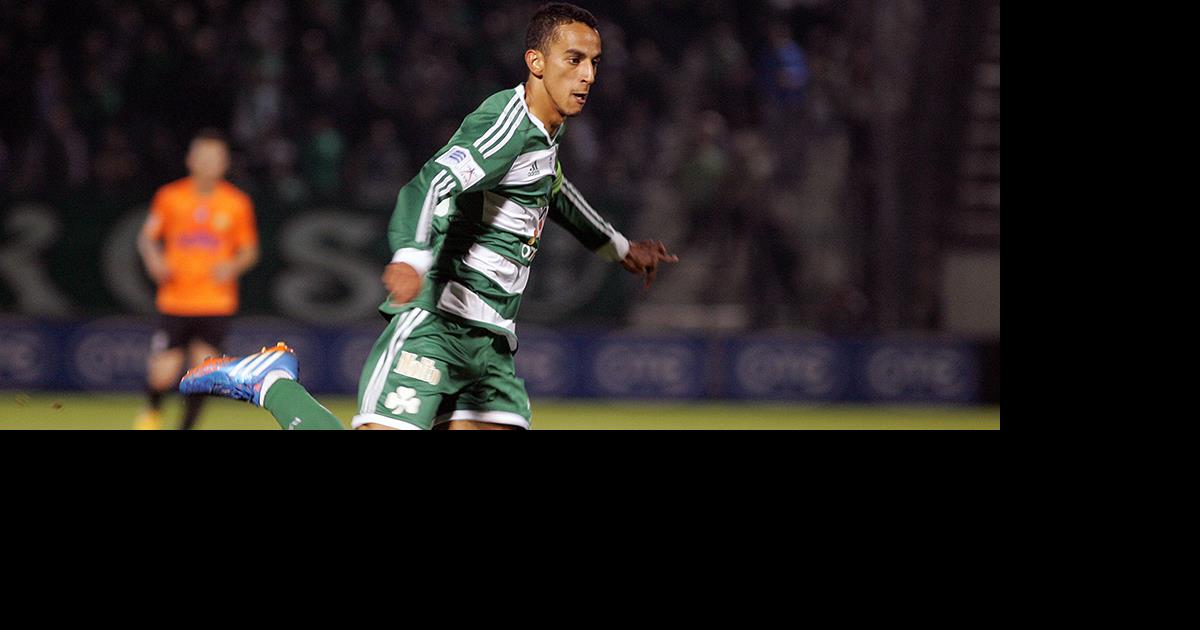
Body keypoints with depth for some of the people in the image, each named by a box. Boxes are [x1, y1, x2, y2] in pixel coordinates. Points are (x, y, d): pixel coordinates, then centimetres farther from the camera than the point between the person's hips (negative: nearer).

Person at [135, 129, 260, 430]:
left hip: (216, 303, 1)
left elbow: (250, 250, 9)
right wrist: (154, 260, -10)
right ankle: (152, 413, 28)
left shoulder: (238, 204, 1)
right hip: (175, 301, -1)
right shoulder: (170, 197, -1)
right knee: (162, 376, -7)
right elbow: (147, 236, 10)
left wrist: (234, 265, -12)